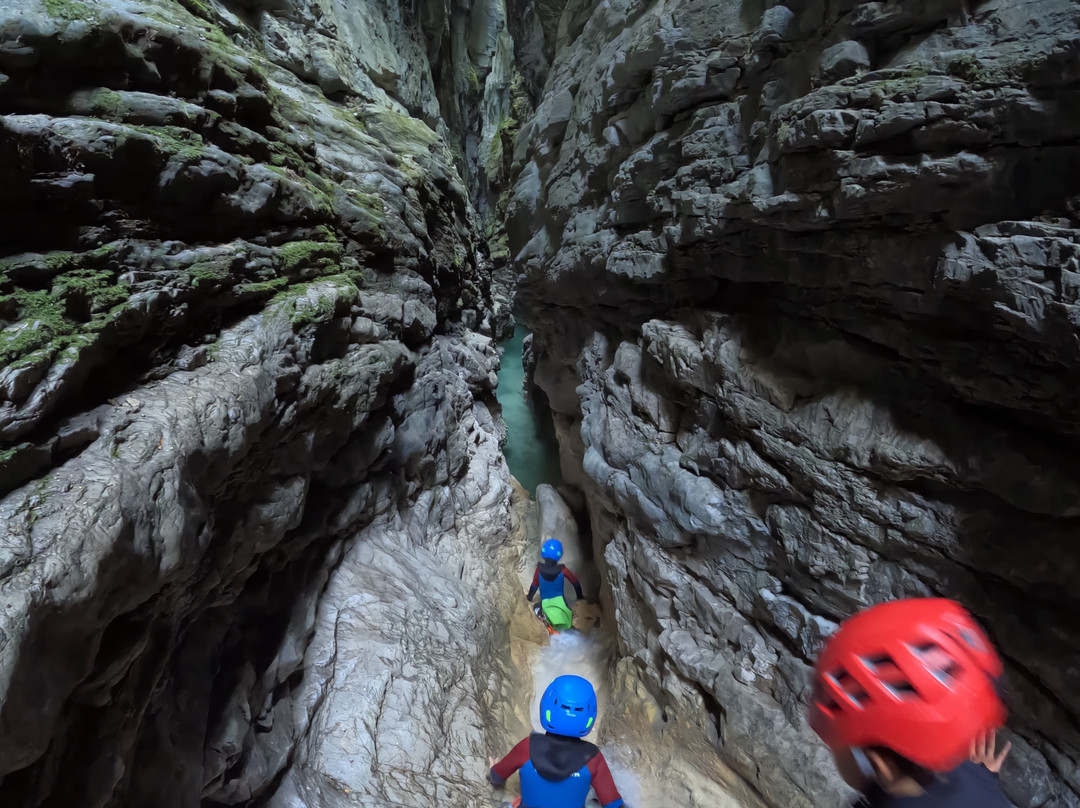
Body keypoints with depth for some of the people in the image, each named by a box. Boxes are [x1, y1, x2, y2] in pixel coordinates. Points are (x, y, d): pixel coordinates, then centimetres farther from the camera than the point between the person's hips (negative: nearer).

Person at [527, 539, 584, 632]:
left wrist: (529, 598, 17)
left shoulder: (539, 569, -11)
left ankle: (540, 609, 0)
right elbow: (576, 583, -3)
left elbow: (534, 586, -3)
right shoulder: (562, 570, -11)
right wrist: (580, 597, 14)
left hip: (545, 602, -1)